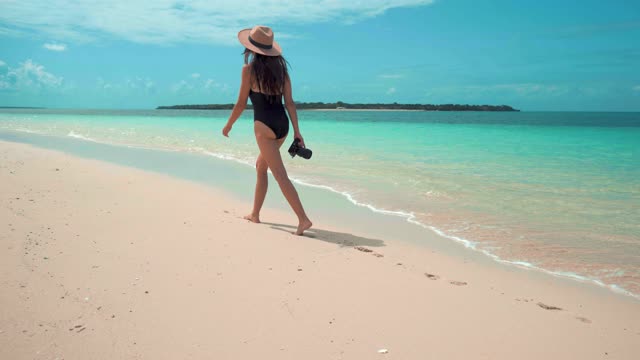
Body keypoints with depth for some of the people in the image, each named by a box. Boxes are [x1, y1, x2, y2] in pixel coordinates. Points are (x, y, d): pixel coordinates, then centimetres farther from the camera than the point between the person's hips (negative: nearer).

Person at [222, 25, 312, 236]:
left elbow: (241, 103, -3)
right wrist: (296, 131, 5)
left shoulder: (249, 68, -6)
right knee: (261, 166, 22)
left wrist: (229, 124, 12)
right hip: (282, 124, 7)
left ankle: (303, 219, -15)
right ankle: (255, 214, 30)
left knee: (280, 175, -8)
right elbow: (289, 102, 6)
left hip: (264, 125, -7)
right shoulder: (280, 67, 10)